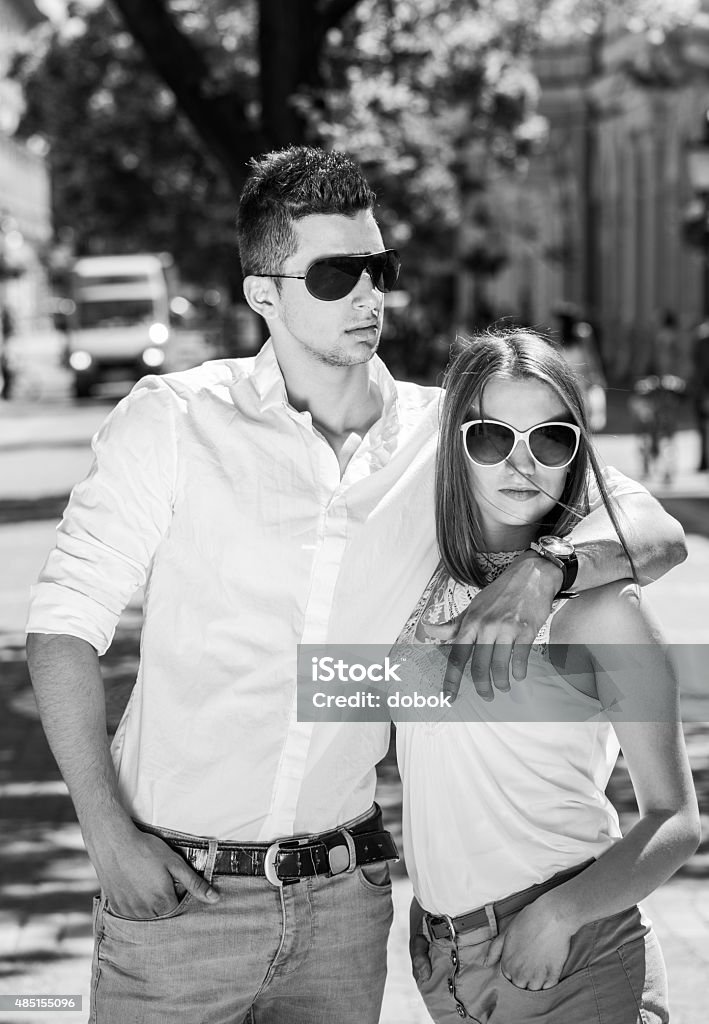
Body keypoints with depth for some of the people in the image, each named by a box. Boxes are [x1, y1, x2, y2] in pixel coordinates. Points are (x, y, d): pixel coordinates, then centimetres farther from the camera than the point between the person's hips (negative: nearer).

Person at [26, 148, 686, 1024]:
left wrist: (539, 572, -21)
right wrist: (108, 837, -10)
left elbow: (655, 532, -1)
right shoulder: (174, 421, -7)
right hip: (175, 886, -2)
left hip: (343, 898, 3)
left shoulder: (442, 436, 0)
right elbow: (64, 623, -3)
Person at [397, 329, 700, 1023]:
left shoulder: (597, 600, -10)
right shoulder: (427, 581, 4)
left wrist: (558, 913, -21)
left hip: (574, 964, -5)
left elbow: (674, 821, -9)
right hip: (442, 965, 5)